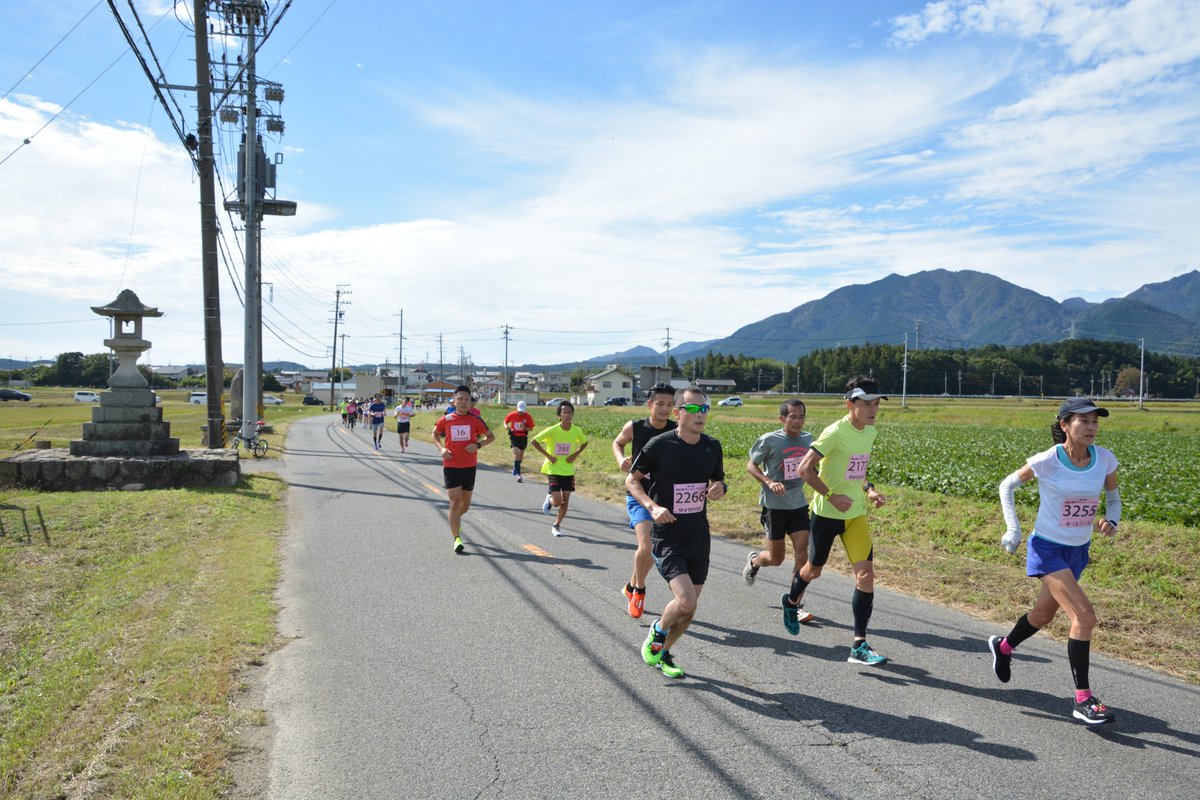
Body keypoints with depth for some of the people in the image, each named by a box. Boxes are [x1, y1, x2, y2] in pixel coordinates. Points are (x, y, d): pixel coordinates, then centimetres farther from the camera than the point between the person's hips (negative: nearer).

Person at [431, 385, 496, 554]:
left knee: (466, 503, 15)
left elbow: (491, 436, 6)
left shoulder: (476, 420, -3)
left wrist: (478, 445, -13)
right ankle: (457, 539, -8)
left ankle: (455, 520, 46)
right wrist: (441, 448, -3)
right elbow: (435, 434, 15)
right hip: (451, 466, -2)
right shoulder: (446, 420, -3)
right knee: (455, 502, -10)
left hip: (470, 466, 2)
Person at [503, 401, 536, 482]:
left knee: (521, 455, 11)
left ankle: (515, 469, 40)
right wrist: (506, 426, -11)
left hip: (523, 437, 2)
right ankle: (518, 473, -20)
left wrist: (524, 428, -22)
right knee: (516, 452, -20)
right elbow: (505, 421, 11)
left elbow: (531, 428, -3)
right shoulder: (512, 414, -6)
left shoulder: (528, 416, -7)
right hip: (514, 436, -2)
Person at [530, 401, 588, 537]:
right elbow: (534, 441, -9)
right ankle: (549, 499, 25)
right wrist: (548, 456, -12)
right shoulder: (552, 430, -16)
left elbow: (584, 443, 15)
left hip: (569, 470, 4)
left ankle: (556, 526, 23)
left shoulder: (576, 431, -5)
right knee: (557, 502, -11)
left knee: (565, 501, 5)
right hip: (554, 469, -4)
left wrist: (576, 454, -1)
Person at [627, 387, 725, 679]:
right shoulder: (659, 445, -12)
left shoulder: (712, 446, 2)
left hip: (699, 537, 5)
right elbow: (631, 480, -2)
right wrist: (652, 506, -18)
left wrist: (719, 488, -7)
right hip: (667, 537, -5)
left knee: (689, 609, 10)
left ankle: (663, 654, 35)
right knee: (686, 601, -19)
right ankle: (657, 631, 13)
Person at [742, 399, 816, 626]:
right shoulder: (769, 440, -13)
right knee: (776, 559, 5)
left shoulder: (808, 439, 2)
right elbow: (751, 465, -5)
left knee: (802, 554, -5)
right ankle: (753, 561, 41)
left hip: (799, 505, 4)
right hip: (774, 506, -4)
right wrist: (769, 482, -20)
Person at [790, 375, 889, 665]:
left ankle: (859, 645, -2)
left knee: (866, 573, -8)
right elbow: (804, 469, -19)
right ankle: (791, 601, 47)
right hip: (827, 513, -5)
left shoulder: (869, 432, 5)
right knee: (814, 569, 13)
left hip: (856, 514, 6)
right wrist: (832, 496, -23)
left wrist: (869, 490, 3)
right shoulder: (835, 433, -19)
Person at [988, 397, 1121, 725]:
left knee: (1044, 614, 21)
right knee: (1084, 616, -16)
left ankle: (1003, 647, 49)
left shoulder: (1104, 459, -8)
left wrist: (1111, 521, -11)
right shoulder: (1048, 461, -19)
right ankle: (1083, 699, -5)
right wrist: (1013, 529, -10)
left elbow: (1113, 497, 9)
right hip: (1047, 548, -6)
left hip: (1078, 550, 6)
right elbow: (1007, 485, -5)